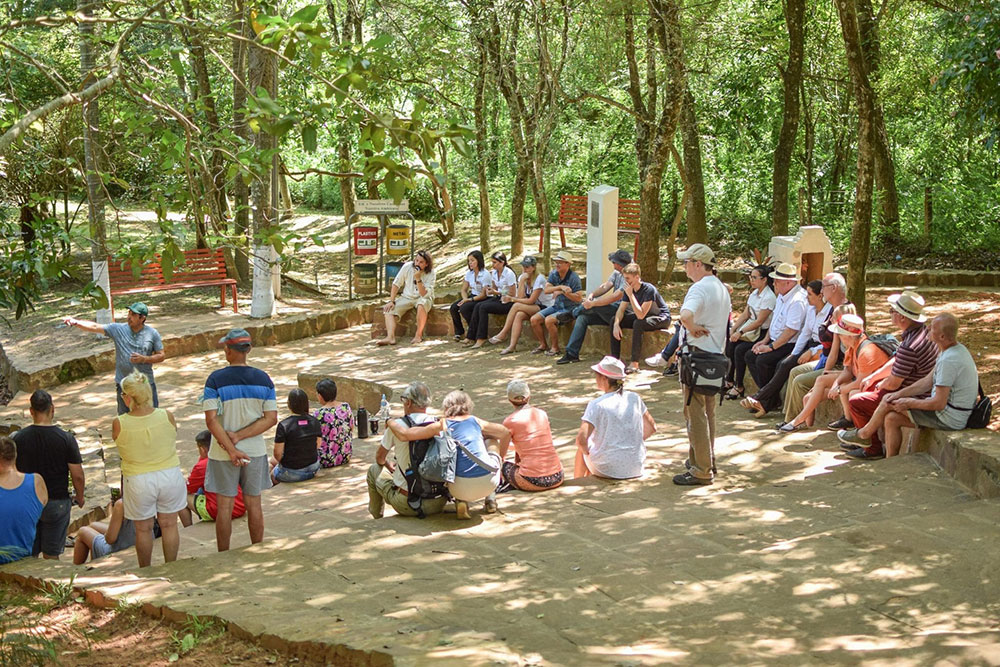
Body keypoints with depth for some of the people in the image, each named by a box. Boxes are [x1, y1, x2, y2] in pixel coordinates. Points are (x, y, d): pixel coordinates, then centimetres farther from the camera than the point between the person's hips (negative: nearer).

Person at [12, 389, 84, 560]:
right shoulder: (66, 439, -13)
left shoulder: (18, 438, -8)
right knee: (51, 555, 9)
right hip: (57, 502, -2)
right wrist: (80, 497, 8)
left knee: (29, 555, 14)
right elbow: (77, 476, -10)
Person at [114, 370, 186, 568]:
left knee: (143, 529, 17)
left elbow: (119, 446, -1)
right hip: (170, 475, 2)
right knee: (169, 524, 17)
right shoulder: (167, 416, -14)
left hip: (139, 480, -1)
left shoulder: (119, 424, -19)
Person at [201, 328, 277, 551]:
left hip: (223, 453, -2)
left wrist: (231, 449, -16)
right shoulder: (263, 379, -3)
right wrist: (240, 436, -11)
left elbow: (211, 420, -18)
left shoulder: (216, 379, -12)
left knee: (225, 506, 8)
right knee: (254, 504, 12)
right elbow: (271, 418, -7)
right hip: (255, 450, 3)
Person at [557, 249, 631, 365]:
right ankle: (572, 353, -4)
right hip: (610, 312, 9)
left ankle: (575, 312, 12)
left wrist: (592, 303, -28)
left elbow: (616, 296, -29)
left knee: (594, 304, -25)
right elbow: (606, 286, 2)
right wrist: (592, 294, -18)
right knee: (583, 317, -4)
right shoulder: (617, 272, 10)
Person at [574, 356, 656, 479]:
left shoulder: (596, 405, -16)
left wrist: (586, 451, -3)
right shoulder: (634, 398, -2)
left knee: (582, 449, 29)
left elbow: (581, 440, -23)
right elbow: (651, 428, 8)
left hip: (606, 470, -5)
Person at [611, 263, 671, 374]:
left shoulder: (649, 289, -30)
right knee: (614, 320, -6)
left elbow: (640, 315, -36)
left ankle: (635, 364, -33)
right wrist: (616, 324, -23)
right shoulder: (629, 289, -8)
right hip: (643, 315, 8)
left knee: (638, 323, -37)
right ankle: (615, 358, -5)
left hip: (661, 318, -8)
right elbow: (621, 309, -4)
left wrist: (630, 295, -36)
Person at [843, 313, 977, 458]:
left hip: (948, 419, -10)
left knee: (888, 403, -6)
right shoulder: (956, 350, 8)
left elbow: (939, 404, -27)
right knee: (891, 418, 7)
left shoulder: (949, 360, -27)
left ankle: (862, 434, 17)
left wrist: (908, 403, -13)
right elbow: (928, 381, 14)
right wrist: (900, 393, 6)